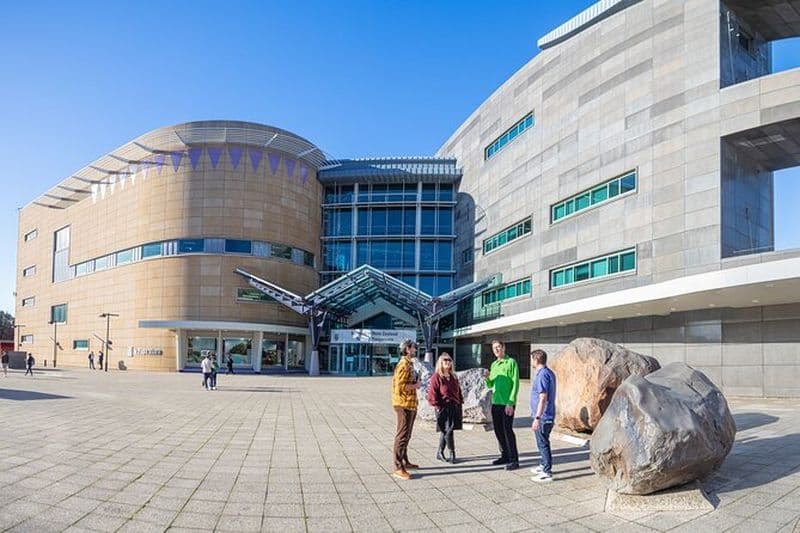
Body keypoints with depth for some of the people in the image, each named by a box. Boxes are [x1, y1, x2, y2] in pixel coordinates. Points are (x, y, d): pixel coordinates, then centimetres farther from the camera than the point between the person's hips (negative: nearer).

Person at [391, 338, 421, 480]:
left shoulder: (409, 364, 17)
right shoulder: (404, 364, -16)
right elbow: (400, 386, -24)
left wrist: (415, 383, 9)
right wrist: (416, 385, -13)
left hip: (410, 404, 10)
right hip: (404, 404, -10)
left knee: (406, 435, 18)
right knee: (402, 435, -8)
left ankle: (405, 461, 29)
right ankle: (398, 468, -5)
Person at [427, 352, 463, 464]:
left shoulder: (454, 377, 14)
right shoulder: (436, 377, -8)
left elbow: (458, 391, 22)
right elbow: (432, 394, -11)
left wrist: (460, 402, 12)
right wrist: (437, 406, -14)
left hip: (455, 407, 7)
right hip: (444, 408, -7)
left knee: (445, 431, 12)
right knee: (448, 431, -7)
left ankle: (440, 453, 23)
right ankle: (452, 454, 4)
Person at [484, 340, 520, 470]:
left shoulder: (511, 362, -6)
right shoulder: (494, 364, 14)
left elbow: (515, 384, -11)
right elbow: (490, 385, 17)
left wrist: (510, 403, -17)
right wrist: (487, 377, -5)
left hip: (507, 404, -7)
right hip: (495, 403, 7)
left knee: (508, 430, -7)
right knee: (498, 430, 11)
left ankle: (514, 460, -1)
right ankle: (505, 456, 23)